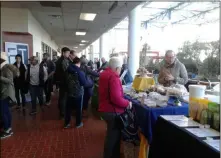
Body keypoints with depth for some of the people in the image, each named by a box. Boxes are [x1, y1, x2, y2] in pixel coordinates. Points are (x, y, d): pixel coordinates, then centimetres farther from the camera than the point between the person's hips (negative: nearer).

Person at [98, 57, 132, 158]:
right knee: (114, 136, 7)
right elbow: (116, 98, -31)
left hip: (105, 109, 10)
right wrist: (127, 103, -17)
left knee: (111, 134, 25)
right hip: (112, 111, -10)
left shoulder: (103, 74, 7)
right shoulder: (113, 77, -23)